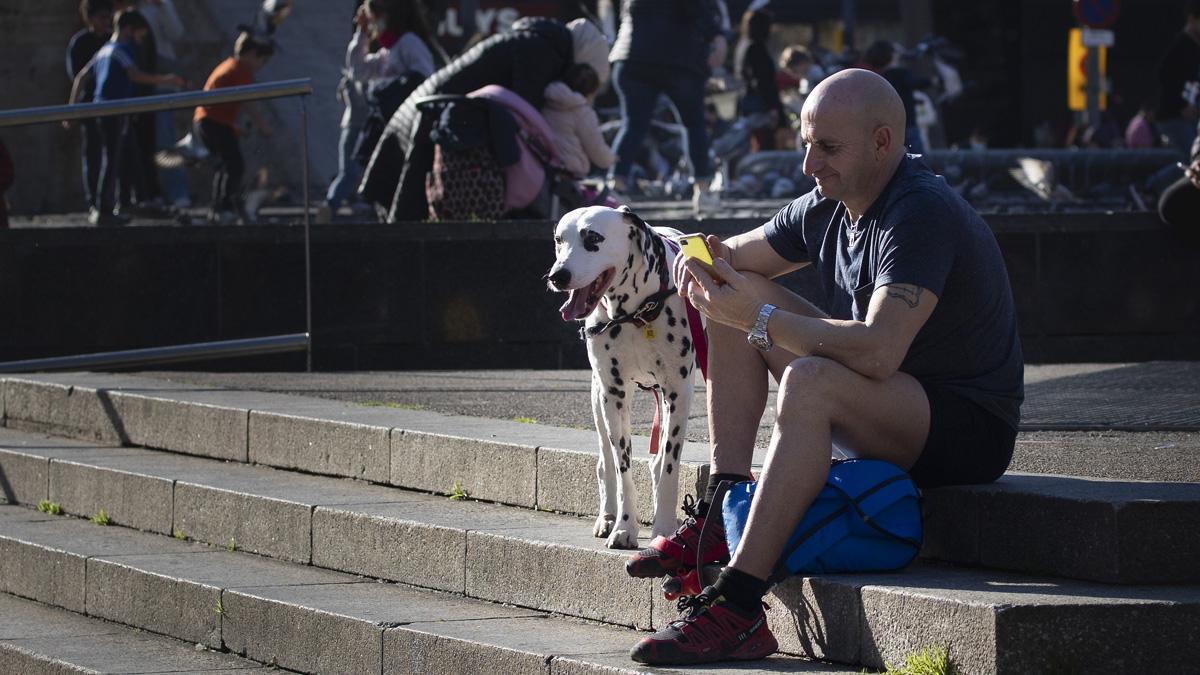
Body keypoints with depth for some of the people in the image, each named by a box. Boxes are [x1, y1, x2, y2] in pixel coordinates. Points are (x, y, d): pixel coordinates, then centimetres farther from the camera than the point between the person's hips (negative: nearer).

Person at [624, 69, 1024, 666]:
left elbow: (878, 353, -37)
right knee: (738, 298, 6)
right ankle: (720, 515, -3)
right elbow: (740, 255, 16)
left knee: (809, 381, -36)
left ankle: (738, 610, -40)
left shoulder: (921, 215, -24)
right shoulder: (826, 207, 3)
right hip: (884, 409, 10)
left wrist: (762, 319, -29)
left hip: (970, 427, -10)